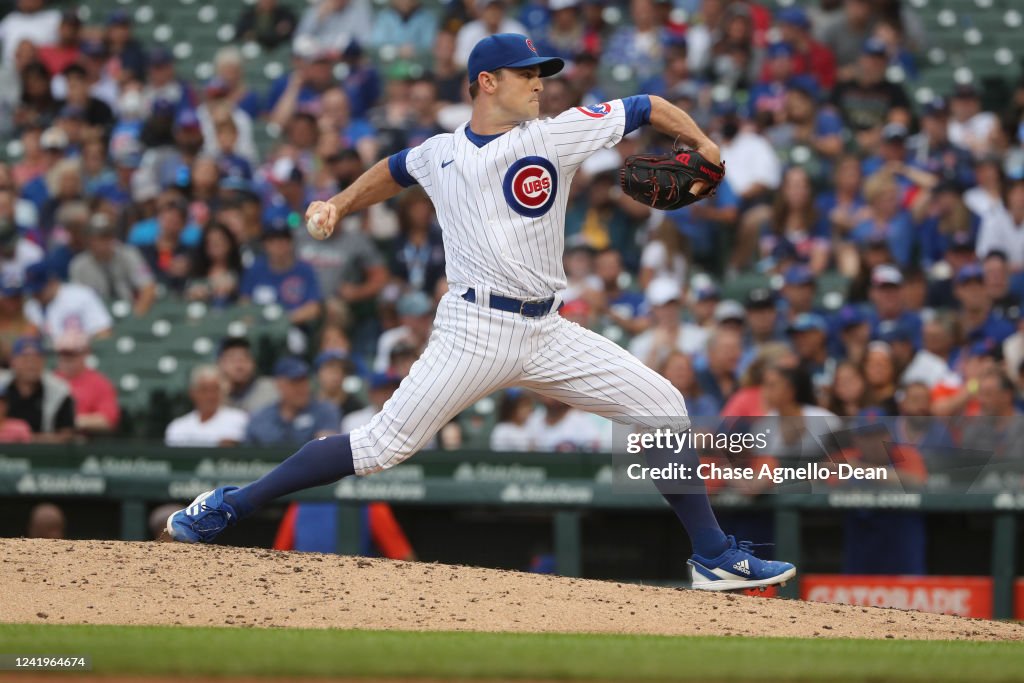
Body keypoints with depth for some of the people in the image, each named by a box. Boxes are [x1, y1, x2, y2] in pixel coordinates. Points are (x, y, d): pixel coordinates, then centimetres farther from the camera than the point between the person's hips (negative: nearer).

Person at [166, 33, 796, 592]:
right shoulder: (439, 155, 6)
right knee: (384, 445, -10)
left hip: (548, 332, 2)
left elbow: (648, 109, 6)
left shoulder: (558, 134, 3)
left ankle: (715, 557, 6)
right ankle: (230, 507, 0)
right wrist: (337, 206, 19)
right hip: (476, 330, -2)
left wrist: (702, 145, 3)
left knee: (663, 408, -4)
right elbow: (392, 172, 28)